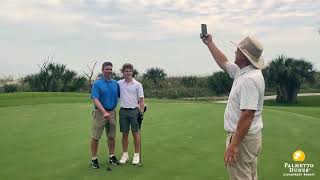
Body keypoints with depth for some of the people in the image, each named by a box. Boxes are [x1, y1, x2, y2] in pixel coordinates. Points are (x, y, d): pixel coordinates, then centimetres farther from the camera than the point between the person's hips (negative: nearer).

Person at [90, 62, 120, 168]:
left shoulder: (115, 83, 8)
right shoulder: (97, 83, -7)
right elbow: (95, 99, -15)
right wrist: (104, 112, -27)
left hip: (112, 112, 4)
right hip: (99, 112, -4)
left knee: (112, 136, 10)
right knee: (96, 137, 1)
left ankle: (112, 156, 22)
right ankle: (94, 159, 12)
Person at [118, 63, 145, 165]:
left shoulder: (138, 85, -2)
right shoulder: (119, 83, 6)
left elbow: (141, 99, -2)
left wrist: (141, 112, -10)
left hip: (134, 111, -2)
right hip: (123, 111, 2)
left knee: (135, 133, 1)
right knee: (124, 134, 8)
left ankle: (136, 155, 11)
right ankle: (125, 154, 18)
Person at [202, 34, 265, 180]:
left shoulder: (249, 79, -23)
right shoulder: (243, 71, 7)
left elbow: (248, 114, -29)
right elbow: (223, 63, 26)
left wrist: (234, 145, -29)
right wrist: (209, 43, 33)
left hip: (242, 137, -10)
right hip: (250, 135, 10)